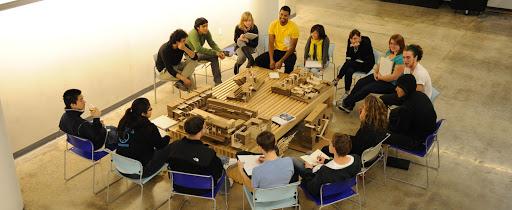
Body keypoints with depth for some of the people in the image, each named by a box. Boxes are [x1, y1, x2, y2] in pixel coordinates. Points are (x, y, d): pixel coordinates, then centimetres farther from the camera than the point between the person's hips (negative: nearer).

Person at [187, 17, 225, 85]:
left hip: (198, 52, 7)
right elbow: (199, 49, -37)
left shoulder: (206, 32, -9)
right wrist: (215, 52, -36)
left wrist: (220, 51, -23)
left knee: (214, 57, -12)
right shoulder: (193, 34, -29)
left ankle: (218, 81, -9)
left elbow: (212, 43, -3)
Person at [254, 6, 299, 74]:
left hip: (288, 52, -3)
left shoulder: (294, 27, -15)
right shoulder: (273, 25, -6)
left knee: (289, 64, -38)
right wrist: (271, 60, -21)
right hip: (276, 51, 4)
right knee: (258, 60, -17)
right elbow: (271, 43, -7)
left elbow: (292, 47, -16)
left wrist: (281, 61, -25)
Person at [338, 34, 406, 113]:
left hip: (390, 84, -9)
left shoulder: (401, 59, -22)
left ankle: (347, 103, -3)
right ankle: (347, 101, 0)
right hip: (380, 76, 9)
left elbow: (394, 77, -25)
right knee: (360, 82, -5)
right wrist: (375, 72, -4)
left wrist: (380, 77, -16)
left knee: (367, 88, -17)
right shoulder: (389, 52, 6)